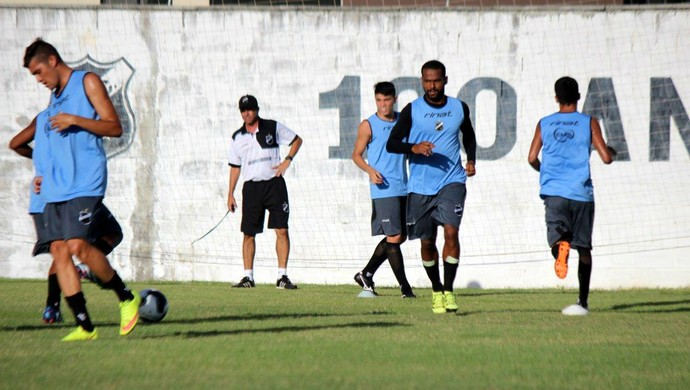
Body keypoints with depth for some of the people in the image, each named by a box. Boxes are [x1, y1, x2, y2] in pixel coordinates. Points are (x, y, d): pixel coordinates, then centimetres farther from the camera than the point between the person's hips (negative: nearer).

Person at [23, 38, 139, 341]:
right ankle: (84, 325, -1)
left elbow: (114, 127, -6)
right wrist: (42, 175, 17)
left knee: (78, 246, -20)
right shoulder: (54, 97, 22)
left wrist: (74, 120, -16)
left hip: (84, 183, -8)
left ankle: (127, 298, 0)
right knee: (59, 251, -3)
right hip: (55, 187, 8)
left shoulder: (87, 82, 0)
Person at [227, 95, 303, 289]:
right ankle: (248, 277, 10)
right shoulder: (237, 138, 8)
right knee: (248, 234, 2)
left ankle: (282, 276, -6)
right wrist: (230, 194, 9)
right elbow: (235, 166, 13)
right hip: (251, 187, 2)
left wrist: (288, 160, -4)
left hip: (274, 184, -2)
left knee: (282, 230, -9)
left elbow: (297, 140, 11)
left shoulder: (273, 127, 2)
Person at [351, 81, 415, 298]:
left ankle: (366, 274, 23)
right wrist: (370, 170, -17)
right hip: (384, 189, -6)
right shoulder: (368, 125, -3)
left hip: (403, 188, 6)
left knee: (400, 236, 10)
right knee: (394, 236, -9)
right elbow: (356, 155, 1)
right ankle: (405, 287, -6)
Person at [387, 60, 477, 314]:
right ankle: (436, 291, 25)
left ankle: (449, 290, -13)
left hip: (451, 181, 0)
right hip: (420, 186, 0)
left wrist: (471, 160, 9)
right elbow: (391, 144, -3)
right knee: (427, 242, 7)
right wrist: (414, 148, -21)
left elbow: (469, 136, 26)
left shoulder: (459, 108, 6)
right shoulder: (412, 110, -1)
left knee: (451, 231, -19)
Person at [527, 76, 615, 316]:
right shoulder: (589, 123, 4)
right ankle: (583, 302, 12)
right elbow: (606, 158, -1)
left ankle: (561, 246, -48)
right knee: (584, 247, 11)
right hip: (581, 193, 0)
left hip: (553, 191, 0)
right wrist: (612, 152, 23)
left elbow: (532, 158, 5)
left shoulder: (544, 124, 9)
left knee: (556, 235, -9)